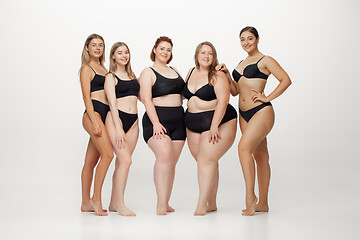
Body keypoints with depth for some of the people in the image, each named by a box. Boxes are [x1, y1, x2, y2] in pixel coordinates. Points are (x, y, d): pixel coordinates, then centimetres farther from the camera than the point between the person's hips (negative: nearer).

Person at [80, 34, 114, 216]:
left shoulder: (103, 69, 24)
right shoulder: (86, 69, 0)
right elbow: (86, 96, -8)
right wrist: (94, 121, -18)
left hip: (104, 114, 8)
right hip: (93, 113, -8)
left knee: (91, 161, 7)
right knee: (108, 154, -18)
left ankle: (86, 203, 9)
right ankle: (96, 199, -12)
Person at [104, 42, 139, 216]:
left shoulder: (132, 75, 19)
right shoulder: (111, 77, 1)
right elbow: (112, 103, -8)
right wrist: (118, 128, -16)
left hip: (133, 120, 6)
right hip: (116, 118, -6)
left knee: (121, 162, 6)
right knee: (125, 160, -15)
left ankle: (114, 203, 13)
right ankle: (120, 204, -8)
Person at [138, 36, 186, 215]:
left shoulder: (175, 71, 20)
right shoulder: (148, 73, 1)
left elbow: (182, 92, 28)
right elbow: (146, 99, -9)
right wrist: (156, 123, -20)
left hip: (178, 121, 6)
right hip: (157, 121, -6)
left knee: (171, 162, 2)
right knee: (164, 154, -25)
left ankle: (166, 203, 10)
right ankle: (161, 203, -24)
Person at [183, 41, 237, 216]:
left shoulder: (218, 76, -9)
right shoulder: (191, 72, 11)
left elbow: (223, 101, -18)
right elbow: (186, 94, 26)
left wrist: (214, 126, -24)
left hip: (218, 123, -6)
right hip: (193, 126, 6)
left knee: (207, 160, -16)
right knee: (204, 162, 3)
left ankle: (201, 205, -15)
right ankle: (212, 204, 11)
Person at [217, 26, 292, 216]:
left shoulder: (265, 61, -2)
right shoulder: (241, 64, 20)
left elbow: (286, 80, -9)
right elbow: (235, 90, 19)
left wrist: (268, 97, -13)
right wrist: (226, 74, 6)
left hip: (261, 111, -7)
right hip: (244, 114, 7)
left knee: (244, 147, -23)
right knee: (260, 156, 10)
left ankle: (250, 196, -16)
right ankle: (262, 203, 12)